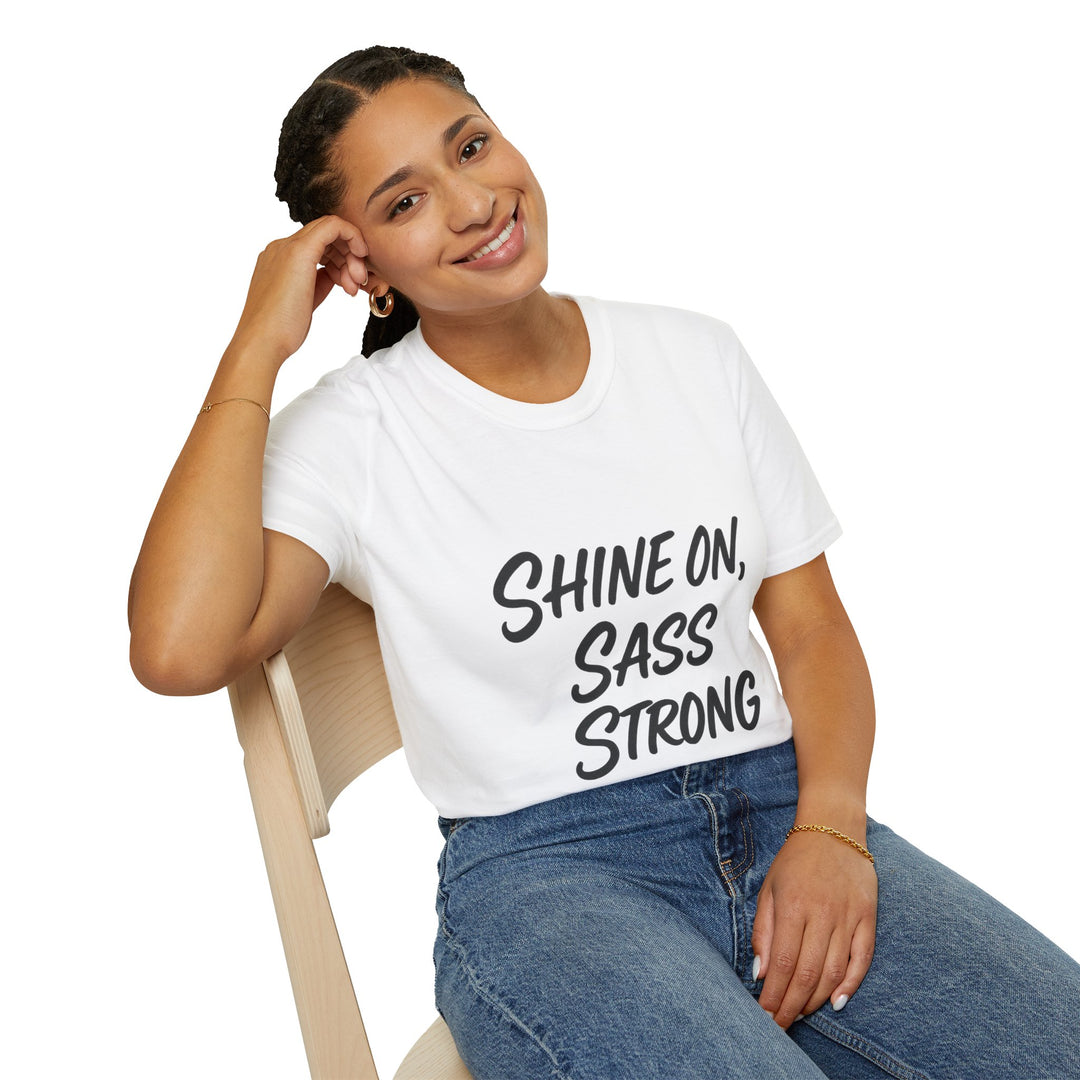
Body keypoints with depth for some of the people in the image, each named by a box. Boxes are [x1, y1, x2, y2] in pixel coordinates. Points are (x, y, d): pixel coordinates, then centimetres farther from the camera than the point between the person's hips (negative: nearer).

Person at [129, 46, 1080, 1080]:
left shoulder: (696, 357, 10)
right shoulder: (353, 433, -2)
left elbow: (812, 625, 11)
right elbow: (179, 650, -19)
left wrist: (830, 827, -8)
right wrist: (257, 347, -12)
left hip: (782, 810, 4)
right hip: (540, 867, -3)